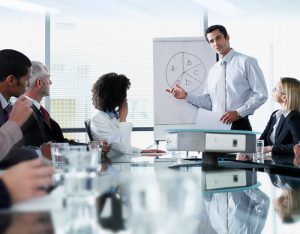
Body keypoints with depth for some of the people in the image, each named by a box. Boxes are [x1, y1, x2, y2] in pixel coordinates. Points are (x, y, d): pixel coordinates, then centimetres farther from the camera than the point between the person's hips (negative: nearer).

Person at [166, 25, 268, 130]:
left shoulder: (246, 62, -1)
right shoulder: (213, 70, 15)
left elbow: (261, 95, -7)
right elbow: (208, 102, 13)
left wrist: (238, 113, -16)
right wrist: (185, 96, 1)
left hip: (239, 125, -4)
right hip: (216, 126, 4)